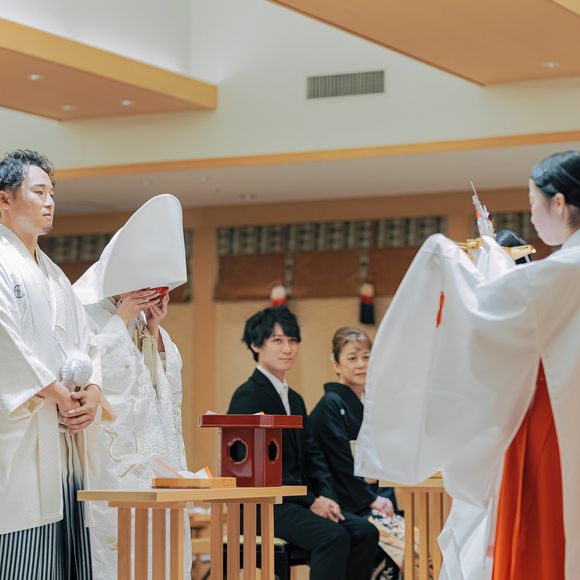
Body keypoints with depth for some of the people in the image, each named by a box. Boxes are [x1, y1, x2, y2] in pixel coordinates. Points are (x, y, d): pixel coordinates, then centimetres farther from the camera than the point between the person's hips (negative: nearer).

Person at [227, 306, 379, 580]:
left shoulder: (295, 400, 21)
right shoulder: (248, 397, -9)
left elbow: (312, 456, 16)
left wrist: (326, 496, -4)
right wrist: (310, 501, -17)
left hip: (299, 501, 8)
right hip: (263, 507, -8)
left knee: (365, 532, -11)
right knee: (333, 535, -29)